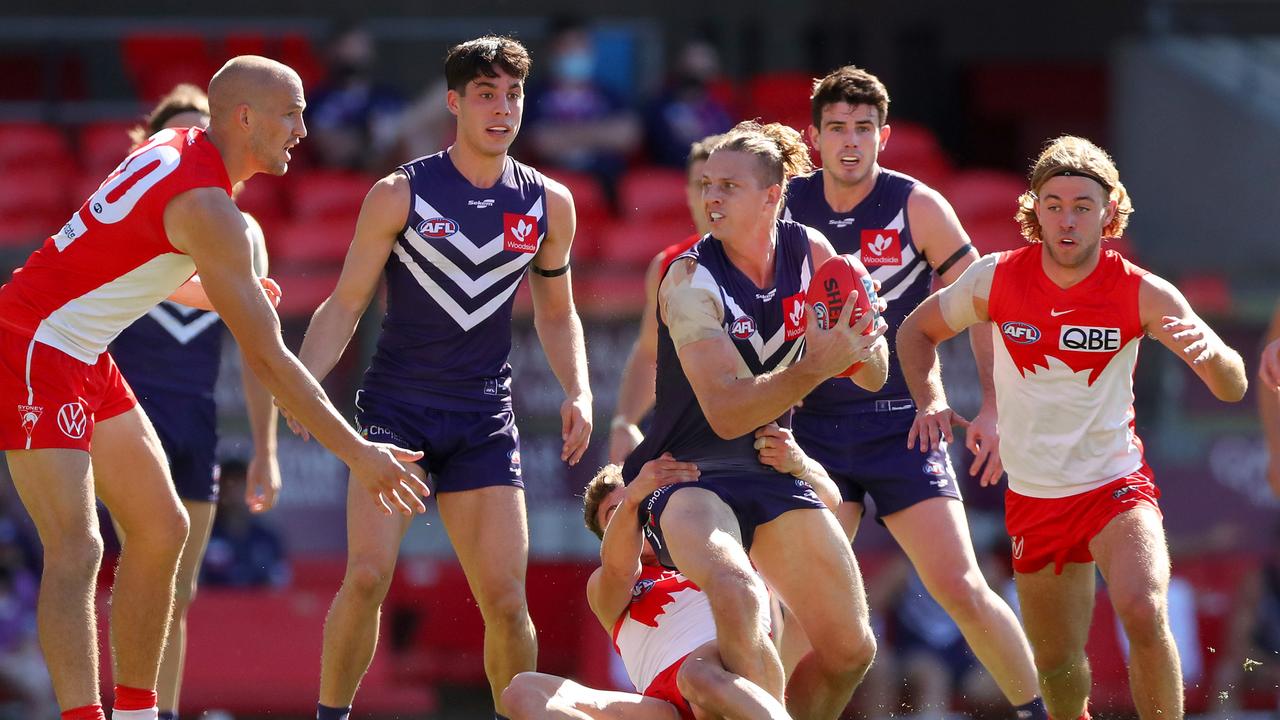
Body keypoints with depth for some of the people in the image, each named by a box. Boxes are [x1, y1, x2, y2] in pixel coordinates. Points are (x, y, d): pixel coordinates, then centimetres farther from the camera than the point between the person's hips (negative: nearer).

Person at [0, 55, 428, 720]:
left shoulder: (179, 148, 7)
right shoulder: (208, 207, -21)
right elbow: (267, 360, -22)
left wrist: (231, 297, 22)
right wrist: (357, 453, -19)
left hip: (83, 359, 10)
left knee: (161, 529, 13)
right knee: (76, 551, -21)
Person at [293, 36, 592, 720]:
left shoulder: (548, 203, 5)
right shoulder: (400, 194, -4)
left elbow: (556, 314, 18)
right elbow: (345, 304, -1)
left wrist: (578, 393, 2)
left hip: (484, 419, 3)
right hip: (396, 405, -3)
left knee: (505, 599, -6)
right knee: (367, 576, -18)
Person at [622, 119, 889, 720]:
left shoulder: (810, 252, -2)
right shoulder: (691, 279, -18)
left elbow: (873, 377, 3)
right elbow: (725, 412, -27)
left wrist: (864, 343, -21)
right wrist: (817, 367, -40)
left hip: (771, 469, 6)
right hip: (689, 474, -6)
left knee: (850, 650, 6)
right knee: (738, 599, -37)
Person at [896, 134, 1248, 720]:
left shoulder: (1141, 294, -14)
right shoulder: (996, 279, -9)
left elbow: (1232, 389, -17)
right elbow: (916, 331, 10)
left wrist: (1211, 351, -40)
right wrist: (931, 402, -8)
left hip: (1116, 484, -3)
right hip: (1032, 497, 3)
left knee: (1144, 615, -29)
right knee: (1057, 665, 9)